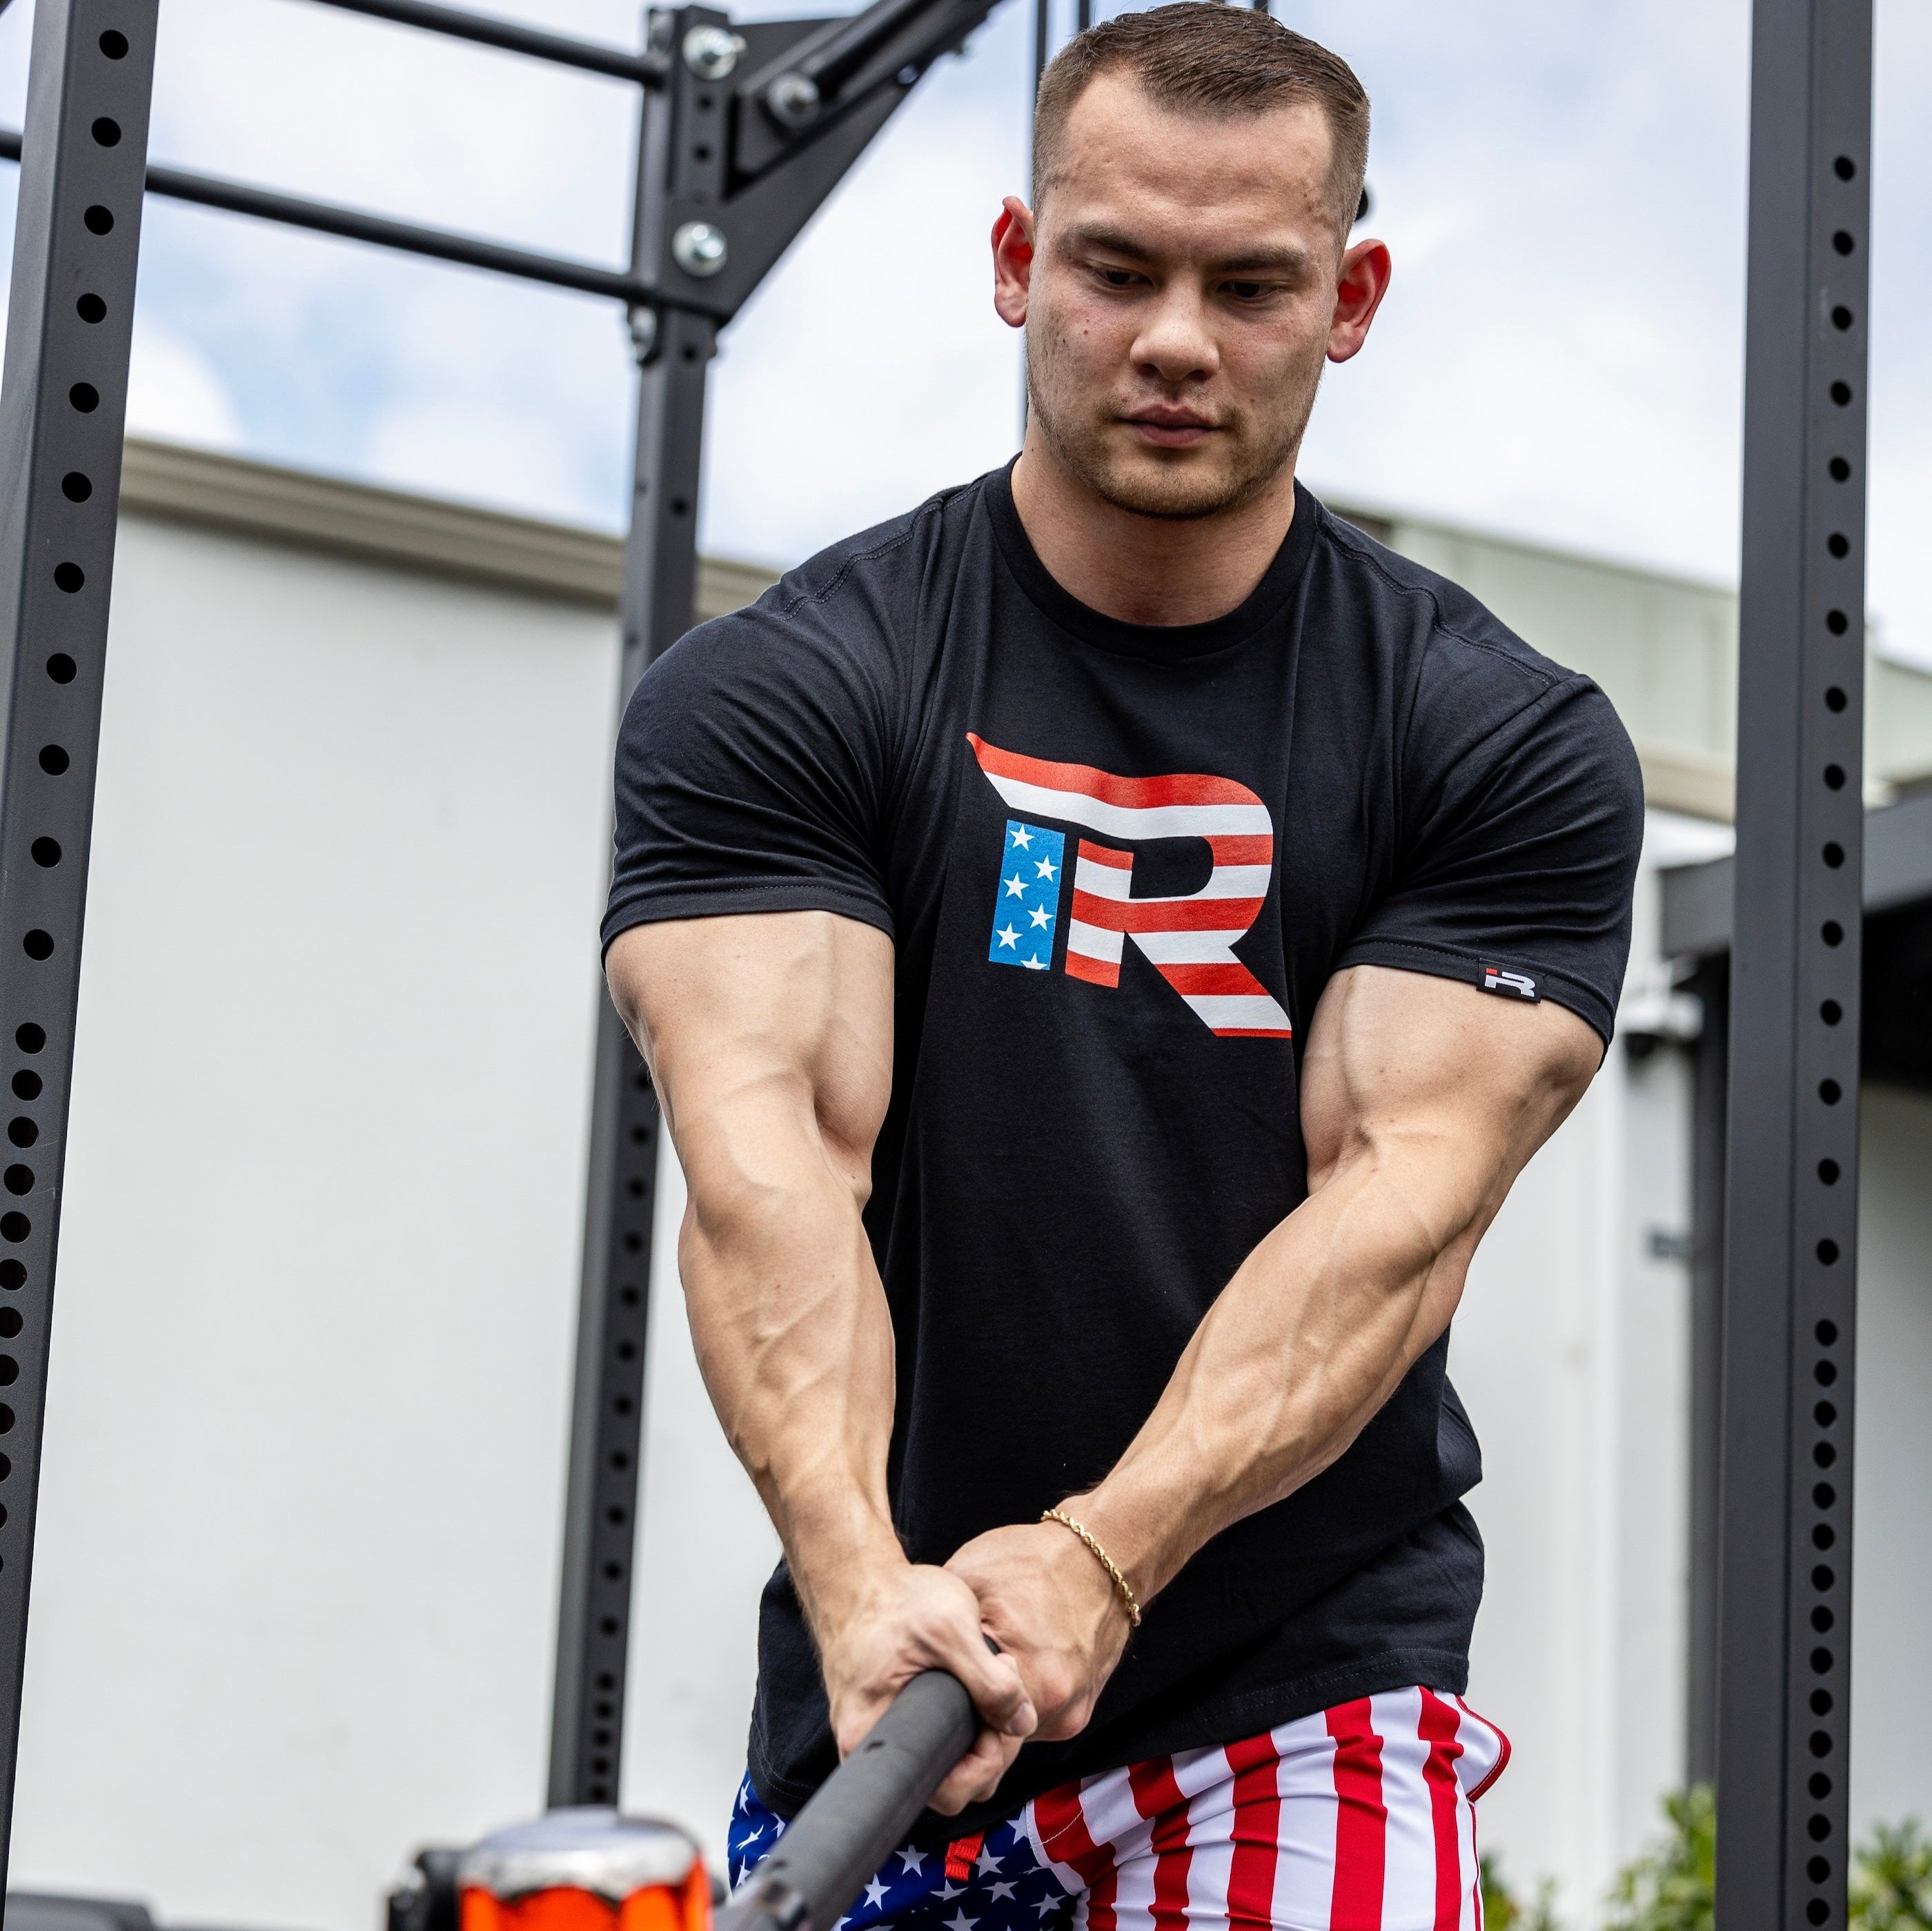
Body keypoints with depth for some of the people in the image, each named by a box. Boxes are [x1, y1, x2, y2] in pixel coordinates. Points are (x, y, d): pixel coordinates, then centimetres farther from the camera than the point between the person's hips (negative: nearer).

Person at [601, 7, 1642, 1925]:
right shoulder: (765, 701, -1)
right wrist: (861, 1581, -31)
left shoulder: (1516, 749, 0)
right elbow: (769, 1149, -14)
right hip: (878, 1699, 1)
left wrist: (1099, 1555, -27)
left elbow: (1401, 1191, -11)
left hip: (1308, 1684, -1)